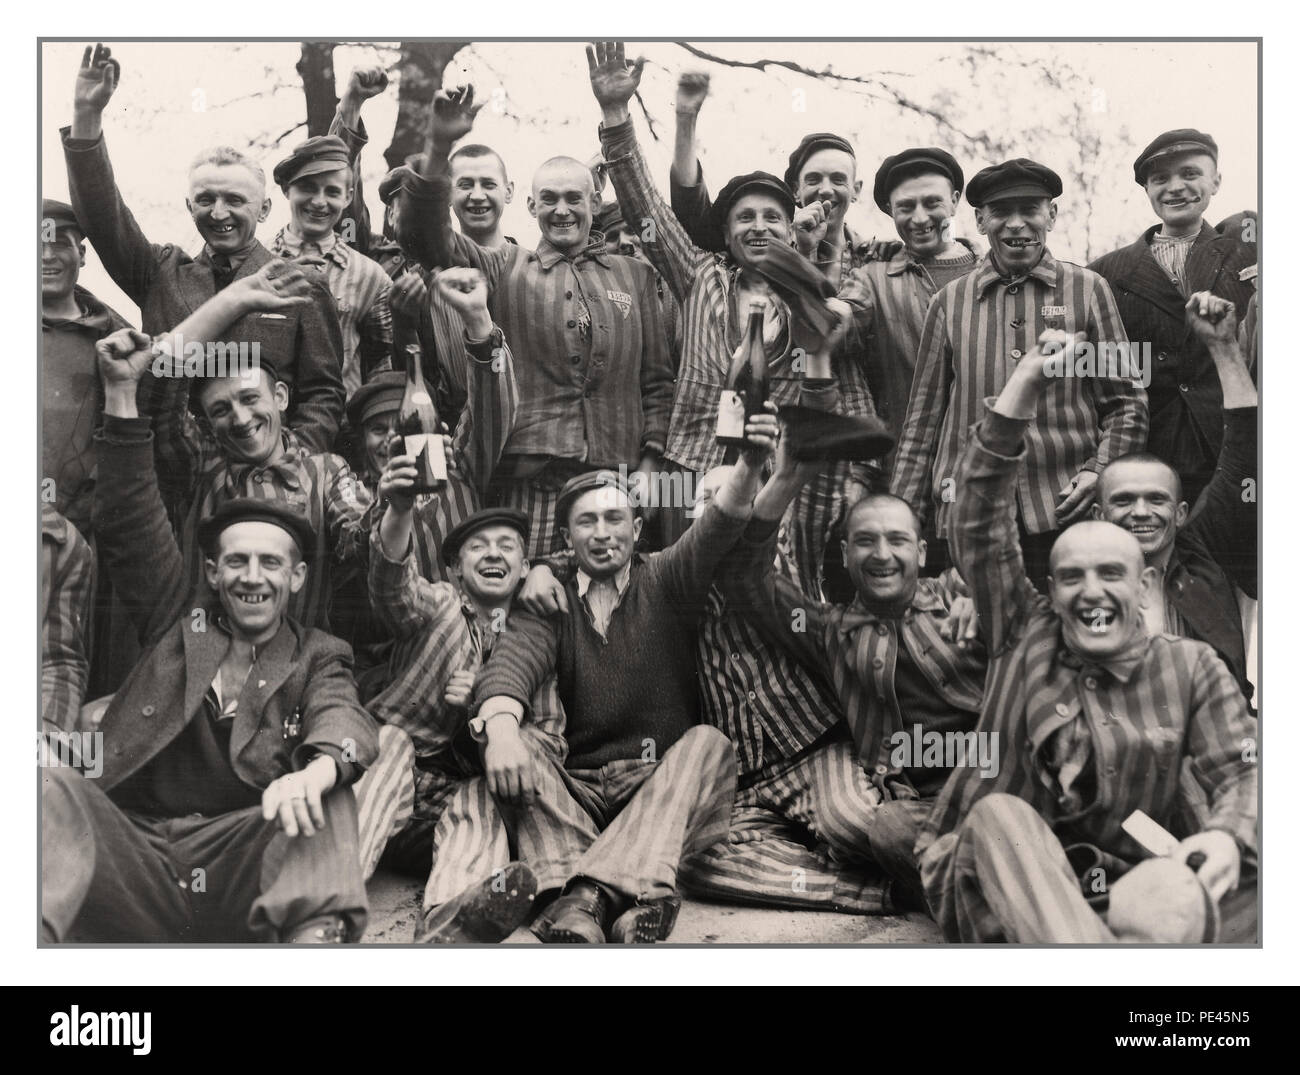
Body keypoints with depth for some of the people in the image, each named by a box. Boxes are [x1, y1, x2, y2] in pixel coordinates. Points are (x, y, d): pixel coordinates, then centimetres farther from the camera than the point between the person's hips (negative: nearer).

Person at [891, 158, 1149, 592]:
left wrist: (1101, 471, -8)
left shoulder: (1088, 290, 8)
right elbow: (923, 419, 12)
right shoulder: (949, 302, 10)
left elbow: (1126, 401, 9)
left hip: (1067, 512, -1)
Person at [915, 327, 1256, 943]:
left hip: (1119, 890, 0)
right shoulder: (1023, 635, 11)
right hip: (989, 883, 1)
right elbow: (981, 523, 3)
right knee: (1000, 813, -33)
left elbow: (1242, 772, 4)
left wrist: (1226, 835, -21)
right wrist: (1017, 397, -6)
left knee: (1179, 897, -34)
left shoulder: (1192, 668, 13)